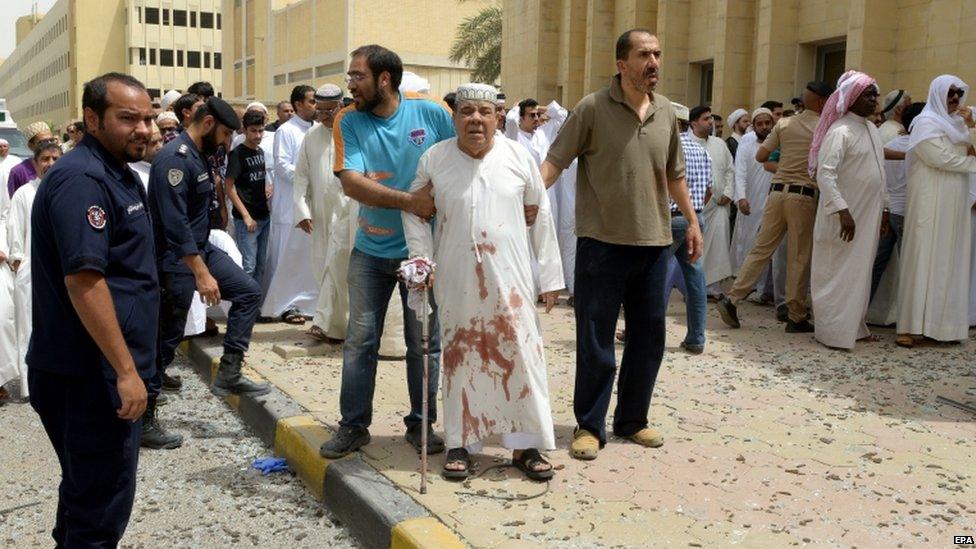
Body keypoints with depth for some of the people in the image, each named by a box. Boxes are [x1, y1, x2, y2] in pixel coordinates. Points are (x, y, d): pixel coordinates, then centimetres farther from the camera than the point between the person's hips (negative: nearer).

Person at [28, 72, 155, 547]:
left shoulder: (117, 174, 14)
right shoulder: (81, 179, -18)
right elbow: (83, 279, -26)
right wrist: (126, 369, -24)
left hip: (98, 370, 10)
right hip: (93, 375, -10)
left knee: (86, 487, 22)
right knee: (103, 504, 0)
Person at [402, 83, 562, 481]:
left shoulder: (518, 157, -1)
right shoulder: (434, 159, -1)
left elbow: (541, 216, 4)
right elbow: (413, 210, 10)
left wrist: (550, 276, 4)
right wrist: (422, 258, -1)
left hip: (510, 278, 0)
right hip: (456, 279, 0)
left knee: (520, 354, 0)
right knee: (460, 356, 7)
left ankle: (526, 444, 13)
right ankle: (460, 443, 20)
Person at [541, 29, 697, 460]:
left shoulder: (666, 112, 9)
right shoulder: (592, 108, -7)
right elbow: (555, 161, -11)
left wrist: (692, 221, 20)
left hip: (653, 242, 5)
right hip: (602, 242, -5)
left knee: (648, 335, 11)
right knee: (595, 339, 2)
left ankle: (632, 420, 26)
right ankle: (589, 426, 15)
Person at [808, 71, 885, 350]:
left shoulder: (872, 129, 13)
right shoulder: (840, 131, -14)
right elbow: (825, 173, -22)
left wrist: (884, 208, 17)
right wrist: (842, 210, -28)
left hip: (868, 215, 8)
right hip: (844, 217, -8)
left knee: (860, 273, 14)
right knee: (839, 274, -1)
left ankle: (854, 326, 25)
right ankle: (834, 332, 8)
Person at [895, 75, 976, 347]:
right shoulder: (926, 122, -6)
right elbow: (942, 159, -15)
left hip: (954, 203, 7)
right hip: (931, 201, -7)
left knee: (949, 260, 6)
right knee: (924, 258, -8)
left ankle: (941, 321, 10)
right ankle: (912, 326, -7)